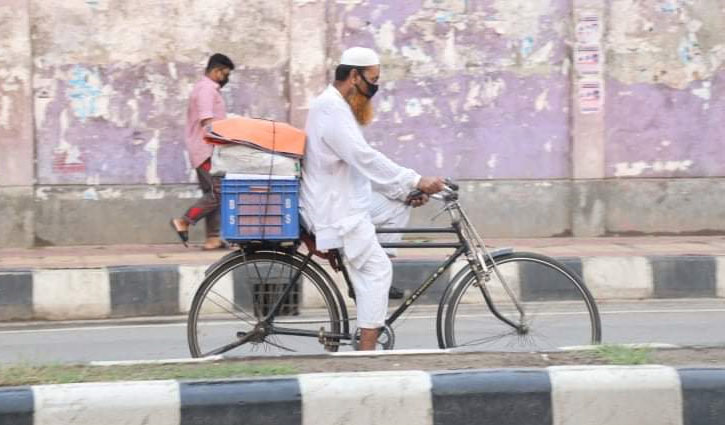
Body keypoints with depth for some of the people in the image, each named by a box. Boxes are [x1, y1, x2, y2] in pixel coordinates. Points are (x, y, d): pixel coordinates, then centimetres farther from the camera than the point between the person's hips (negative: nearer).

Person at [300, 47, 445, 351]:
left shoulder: (340, 108, 16)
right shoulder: (331, 109, -18)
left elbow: (364, 165, 16)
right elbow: (366, 159, -26)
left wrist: (407, 191, 6)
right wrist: (416, 181, -24)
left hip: (347, 198, 10)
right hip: (334, 208, -10)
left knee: (400, 206, 11)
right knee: (377, 269, -13)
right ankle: (366, 352, -14)